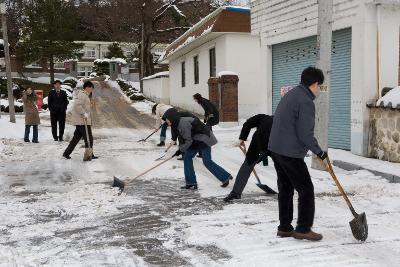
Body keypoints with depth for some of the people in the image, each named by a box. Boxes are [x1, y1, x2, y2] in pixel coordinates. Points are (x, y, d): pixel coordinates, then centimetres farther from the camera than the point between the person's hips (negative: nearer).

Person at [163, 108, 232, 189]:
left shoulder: (183, 123, -26)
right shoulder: (178, 123, 6)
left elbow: (189, 140, -24)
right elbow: (182, 137, 13)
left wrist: (180, 150, -14)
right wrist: (181, 148, 1)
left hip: (204, 139, -10)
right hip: (195, 141, 10)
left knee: (207, 161, -8)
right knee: (187, 157, 4)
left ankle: (225, 177, 6)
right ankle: (191, 182, 7)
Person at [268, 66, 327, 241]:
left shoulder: (290, 95, 15)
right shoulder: (306, 102, -15)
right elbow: (305, 133, -18)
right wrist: (318, 151, -4)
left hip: (276, 149, 10)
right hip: (291, 153, -10)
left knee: (285, 189, 16)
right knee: (306, 189, 1)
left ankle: (284, 227, 22)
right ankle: (303, 229, 5)